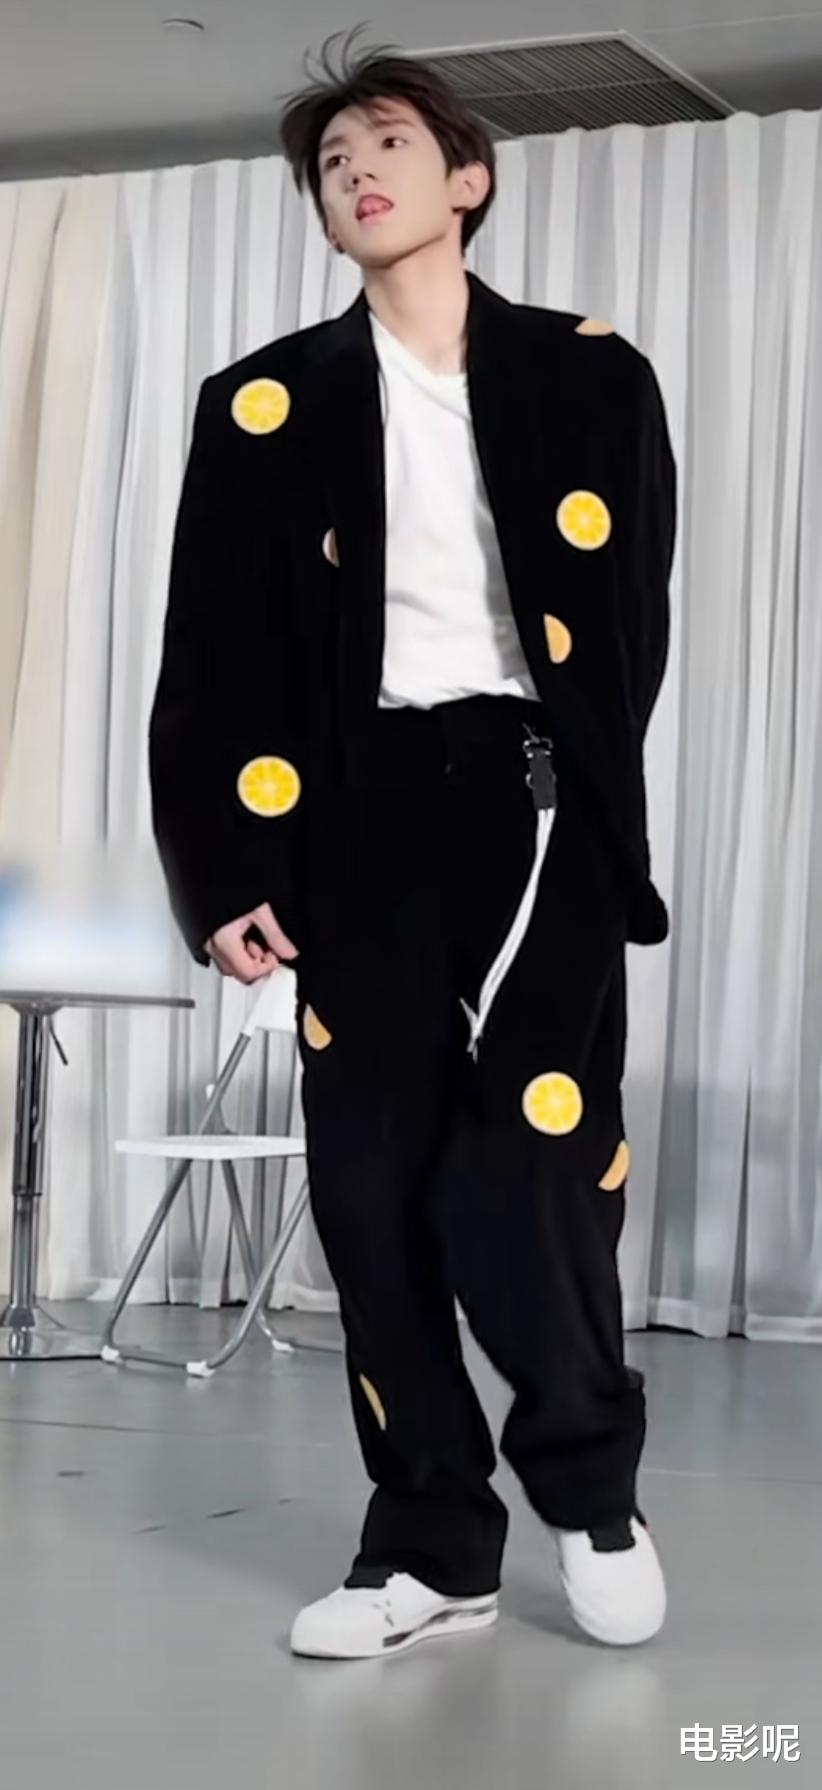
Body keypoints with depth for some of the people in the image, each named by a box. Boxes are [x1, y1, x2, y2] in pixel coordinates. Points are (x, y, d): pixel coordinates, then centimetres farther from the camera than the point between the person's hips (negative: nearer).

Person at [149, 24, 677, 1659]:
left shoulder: (591, 377, 10)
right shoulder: (266, 402, 10)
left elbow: (630, 623, 7)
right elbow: (214, 661, 6)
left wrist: (586, 795, -6)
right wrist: (225, 866, -3)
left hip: (540, 799, -1)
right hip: (365, 812, 2)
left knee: (533, 1164, -11)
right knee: (377, 1185, 1)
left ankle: (587, 1477, 15)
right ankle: (433, 1542, 15)